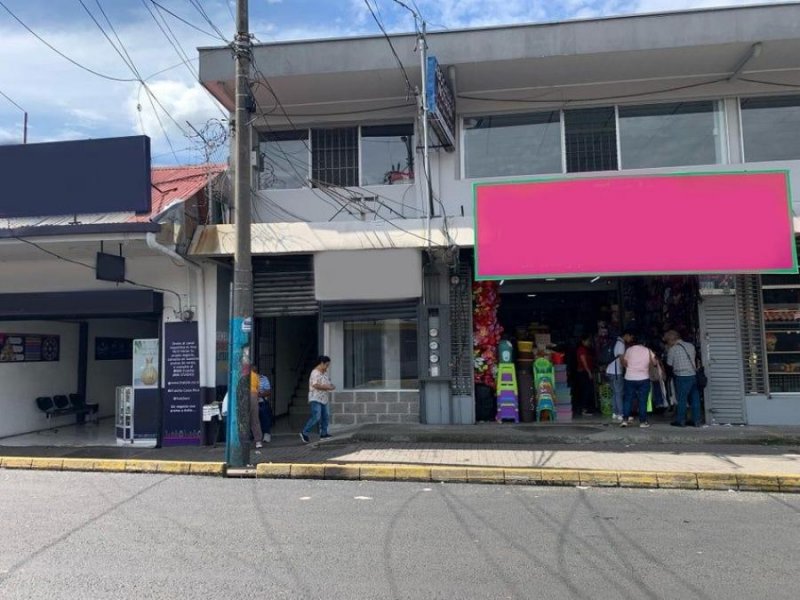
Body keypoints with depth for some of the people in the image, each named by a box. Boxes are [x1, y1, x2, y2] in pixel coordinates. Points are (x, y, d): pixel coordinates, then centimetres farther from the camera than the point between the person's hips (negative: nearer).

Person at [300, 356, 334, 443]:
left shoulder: (325, 373, 15)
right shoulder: (315, 373, -15)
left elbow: (327, 384, 26)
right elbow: (316, 385, -25)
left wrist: (331, 386, 3)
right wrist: (328, 388, -21)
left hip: (324, 399, 10)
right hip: (316, 399, -9)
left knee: (325, 417, 10)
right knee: (316, 417, -15)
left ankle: (323, 434, 20)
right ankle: (304, 433, -6)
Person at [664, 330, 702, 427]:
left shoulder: (673, 349, -7)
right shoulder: (690, 345, 9)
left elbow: (669, 364, 0)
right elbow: (694, 358, 19)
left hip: (682, 376, -5)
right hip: (693, 375, 6)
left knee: (681, 399, 3)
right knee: (695, 398, 10)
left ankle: (680, 421, 10)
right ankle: (696, 421, 16)